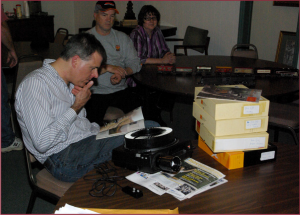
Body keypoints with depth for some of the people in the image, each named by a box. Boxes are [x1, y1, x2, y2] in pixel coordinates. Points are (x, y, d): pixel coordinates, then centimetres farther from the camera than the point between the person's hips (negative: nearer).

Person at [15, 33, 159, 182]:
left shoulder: (70, 81, 16)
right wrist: (76, 106, -16)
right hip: (65, 157, -9)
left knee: (151, 127, -7)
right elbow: (42, 143, -23)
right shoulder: (34, 84, -14)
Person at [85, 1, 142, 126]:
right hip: (95, 92, -3)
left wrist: (121, 73, -10)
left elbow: (135, 64, 11)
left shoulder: (122, 38, 16)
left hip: (121, 89, 3)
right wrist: (107, 68, -20)